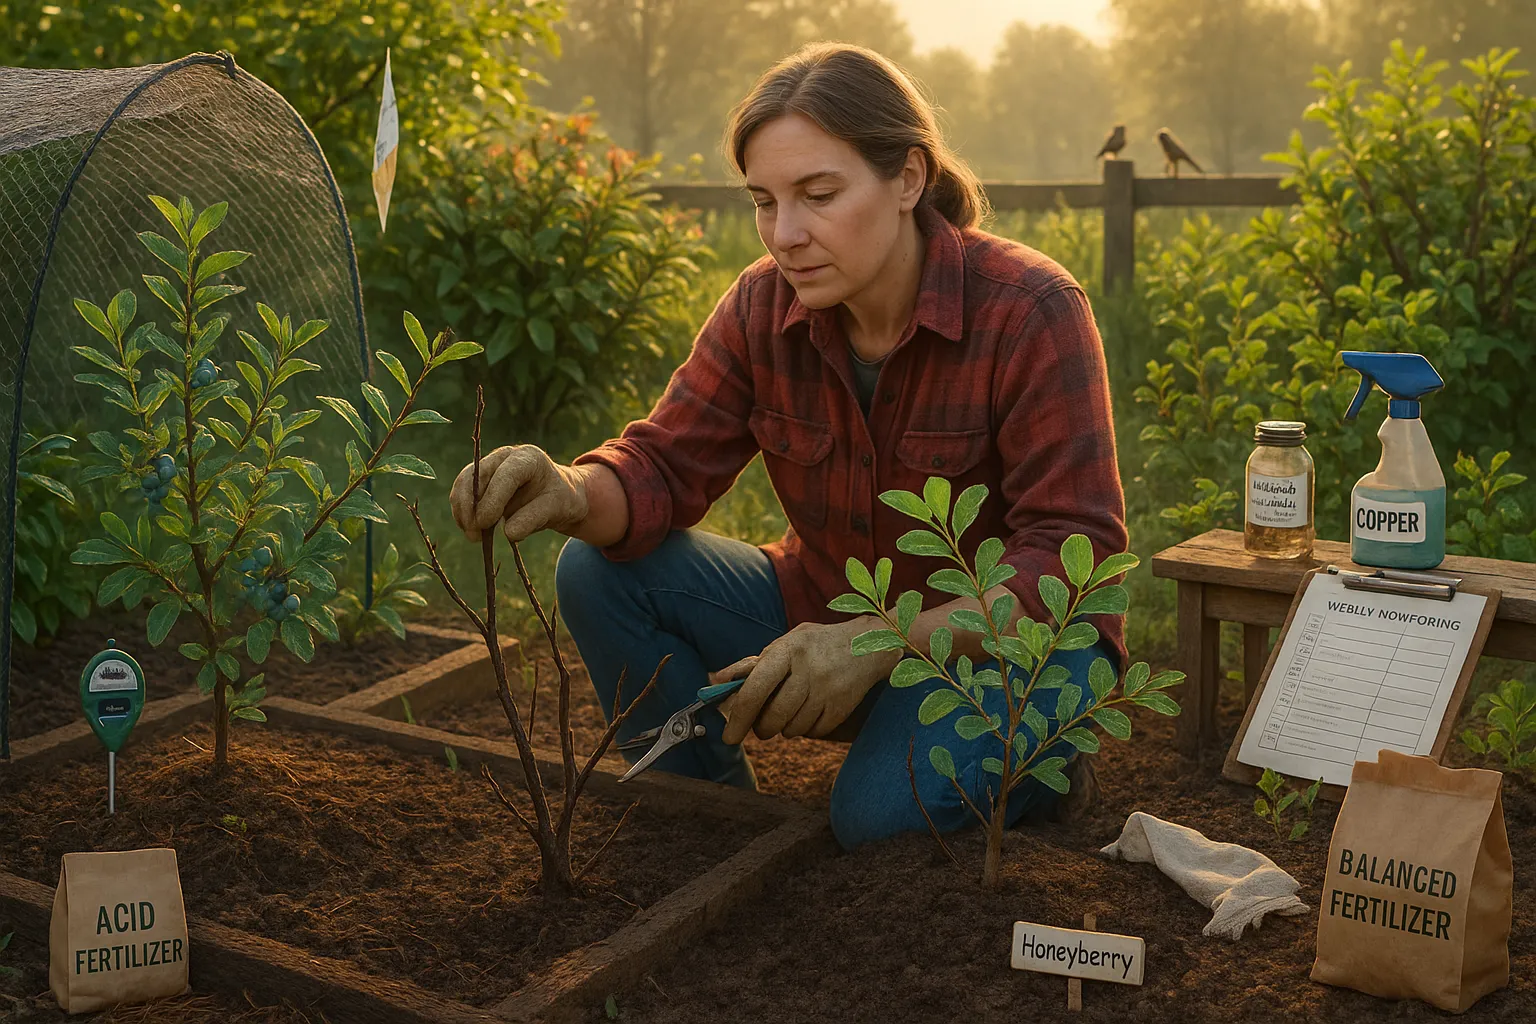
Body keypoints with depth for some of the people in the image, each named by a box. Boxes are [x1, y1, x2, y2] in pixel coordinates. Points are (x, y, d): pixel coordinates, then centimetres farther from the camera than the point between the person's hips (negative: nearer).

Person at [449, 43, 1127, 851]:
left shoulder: (1030, 311, -22)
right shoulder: (762, 307, -7)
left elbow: (1074, 556, -25)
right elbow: (665, 467, -10)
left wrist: (882, 642, -37)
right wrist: (571, 495, -35)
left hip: (1009, 638, -5)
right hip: (828, 624, 5)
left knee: (885, 810, -35)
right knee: (599, 570, -12)